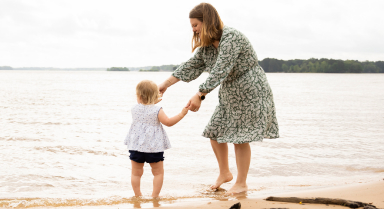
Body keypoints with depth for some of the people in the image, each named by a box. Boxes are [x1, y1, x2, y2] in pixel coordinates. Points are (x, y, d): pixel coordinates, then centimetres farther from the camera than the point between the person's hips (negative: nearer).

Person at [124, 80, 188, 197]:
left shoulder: (135, 109, 2)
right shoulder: (157, 110, -9)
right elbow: (168, 122, -9)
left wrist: (153, 102, 30)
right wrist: (181, 114, -2)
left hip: (136, 146, 3)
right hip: (154, 148, -2)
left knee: (136, 173, 11)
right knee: (158, 172, 10)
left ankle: (137, 195, 14)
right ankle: (155, 196, 7)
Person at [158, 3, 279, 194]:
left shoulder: (231, 38, -27)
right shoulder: (206, 45, 2)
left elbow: (219, 71, -35)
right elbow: (191, 66, 7)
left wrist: (200, 95, -40)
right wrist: (166, 84, 3)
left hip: (250, 92, -9)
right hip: (229, 94, 9)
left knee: (240, 137, -4)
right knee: (215, 132, 9)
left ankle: (241, 183, 11)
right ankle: (224, 173, 29)